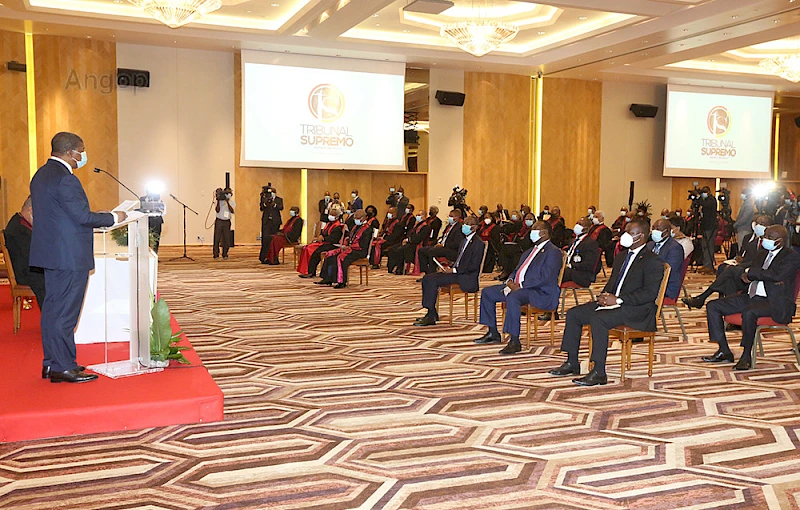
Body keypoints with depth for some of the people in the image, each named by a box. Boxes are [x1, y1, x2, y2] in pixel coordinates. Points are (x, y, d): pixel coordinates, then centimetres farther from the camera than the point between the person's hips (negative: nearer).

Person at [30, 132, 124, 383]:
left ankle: (51, 363, 23)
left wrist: (94, 217, 15)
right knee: (65, 311, -3)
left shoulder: (41, 175, 13)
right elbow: (83, 216, -21)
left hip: (51, 253, 10)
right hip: (70, 256, -10)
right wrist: (113, 218, -7)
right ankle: (63, 367, 4)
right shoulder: (65, 178, -18)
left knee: (52, 308, 15)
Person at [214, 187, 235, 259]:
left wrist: (227, 202, -19)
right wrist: (218, 201, -16)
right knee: (217, 238, -3)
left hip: (227, 222, 1)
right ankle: (216, 254, 1)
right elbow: (217, 210, -9)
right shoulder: (219, 201, 3)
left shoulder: (232, 202, 7)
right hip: (219, 221, -1)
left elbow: (232, 211, -11)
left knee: (226, 239, 1)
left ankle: (225, 254, 10)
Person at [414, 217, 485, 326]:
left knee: (433, 280, -23)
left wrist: (455, 270, -17)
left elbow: (474, 266, -19)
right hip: (456, 272, 10)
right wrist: (451, 267, 4)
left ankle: (431, 316, -20)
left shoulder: (478, 243, -11)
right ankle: (432, 313, -4)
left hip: (466, 278, -10)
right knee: (427, 278, -3)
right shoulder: (465, 241, 19)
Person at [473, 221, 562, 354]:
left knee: (512, 297, -38)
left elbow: (545, 277, -19)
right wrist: (510, 282, -1)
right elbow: (516, 271, 23)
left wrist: (520, 285, -22)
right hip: (517, 286, 10)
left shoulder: (553, 252, -7)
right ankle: (493, 333, 9)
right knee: (487, 292, 4)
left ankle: (514, 342, -33)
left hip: (541, 292, -10)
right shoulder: (529, 252, 23)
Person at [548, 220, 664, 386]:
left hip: (637, 310, -9)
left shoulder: (653, 261, -9)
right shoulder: (621, 257, 20)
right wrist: (605, 296, 1)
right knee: (573, 314, -4)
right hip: (614, 302, 9)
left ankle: (599, 373, -28)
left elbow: (650, 293, -19)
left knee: (598, 319, -33)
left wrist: (618, 299, -21)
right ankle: (572, 363, 2)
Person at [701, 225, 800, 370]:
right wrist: (767, 278, -13)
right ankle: (724, 351, -1)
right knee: (713, 306, -3)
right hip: (752, 297, 8)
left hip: (775, 302, -8)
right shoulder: (762, 253, 19)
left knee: (749, 312, -39)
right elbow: (747, 275, 8)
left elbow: (778, 275, -22)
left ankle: (747, 356, -20)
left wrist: (750, 272, -10)